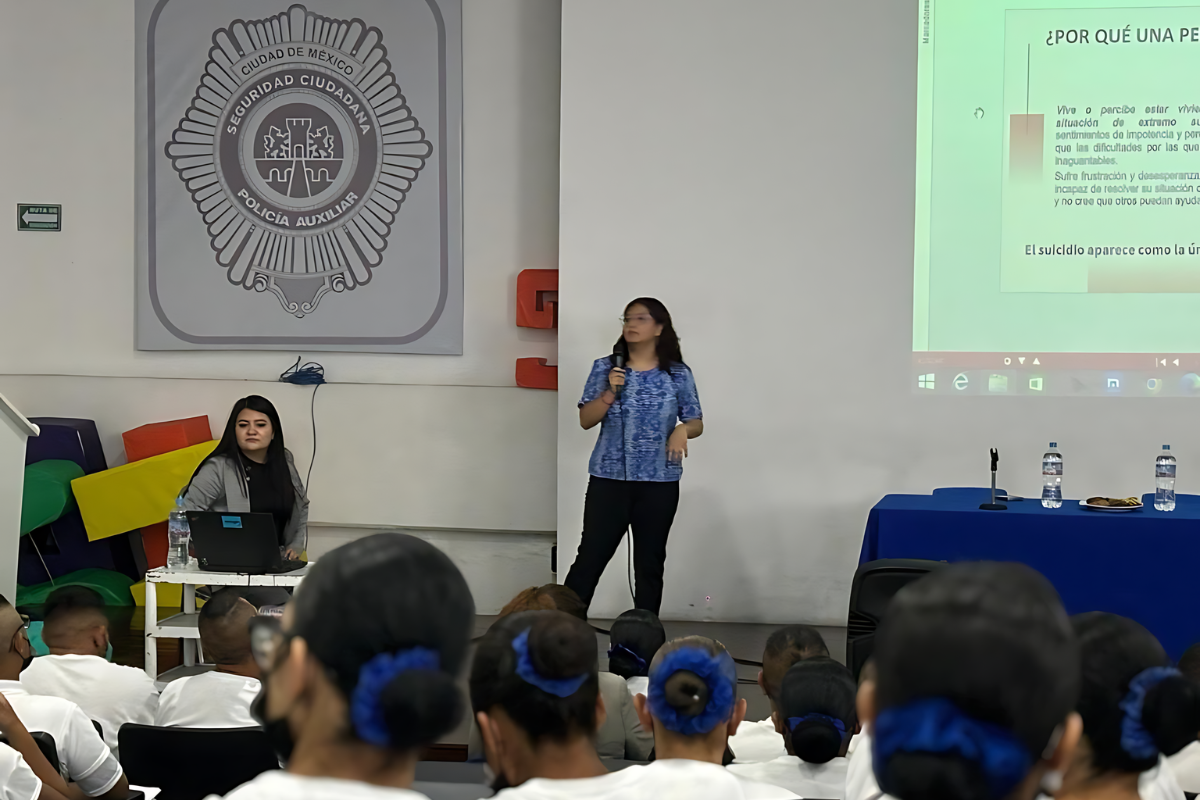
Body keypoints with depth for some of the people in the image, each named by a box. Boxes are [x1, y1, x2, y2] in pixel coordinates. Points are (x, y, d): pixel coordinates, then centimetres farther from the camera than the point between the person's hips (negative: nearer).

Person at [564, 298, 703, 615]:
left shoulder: (679, 374, 2)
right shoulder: (605, 368, 2)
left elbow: (697, 423, 7)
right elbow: (585, 420, 1)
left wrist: (683, 429, -16)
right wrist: (610, 393, -15)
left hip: (659, 482, 0)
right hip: (609, 478, 0)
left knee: (650, 563, 6)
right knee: (590, 556, -4)